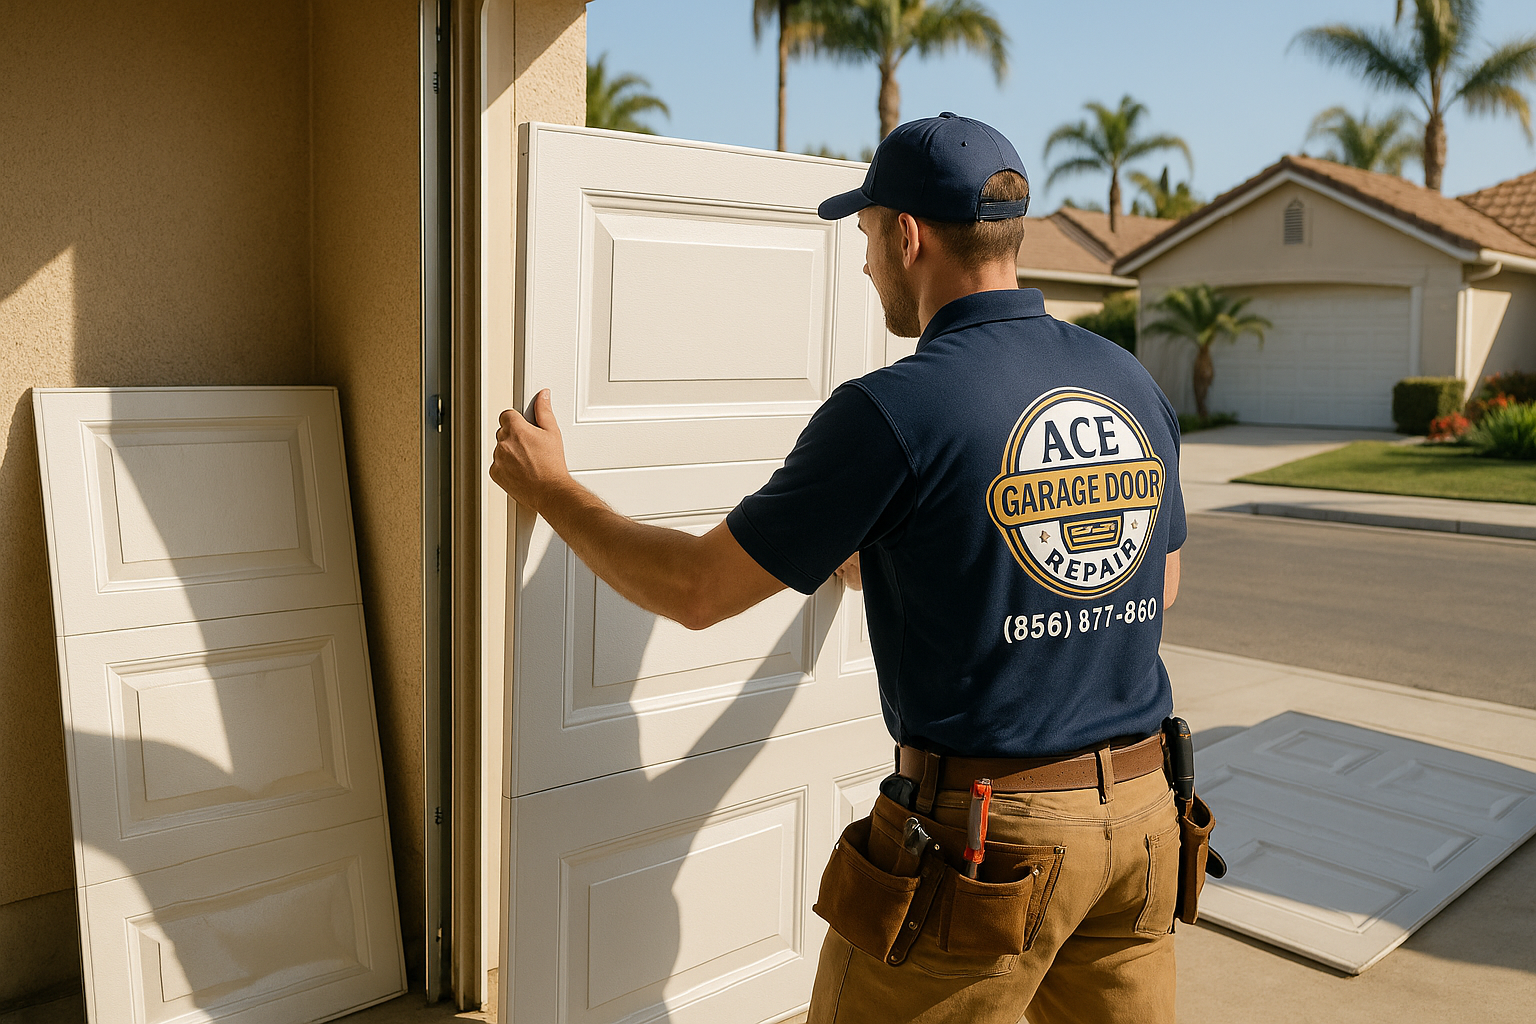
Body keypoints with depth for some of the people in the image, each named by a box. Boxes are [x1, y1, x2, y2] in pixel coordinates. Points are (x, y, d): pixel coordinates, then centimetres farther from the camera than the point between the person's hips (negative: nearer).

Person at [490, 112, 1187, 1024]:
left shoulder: (896, 410, -18)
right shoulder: (1136, 388, 3)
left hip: (981, 836, -6)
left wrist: (549, 487, 5)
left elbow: (696, 589, -12)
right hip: (1138, 813, 7)